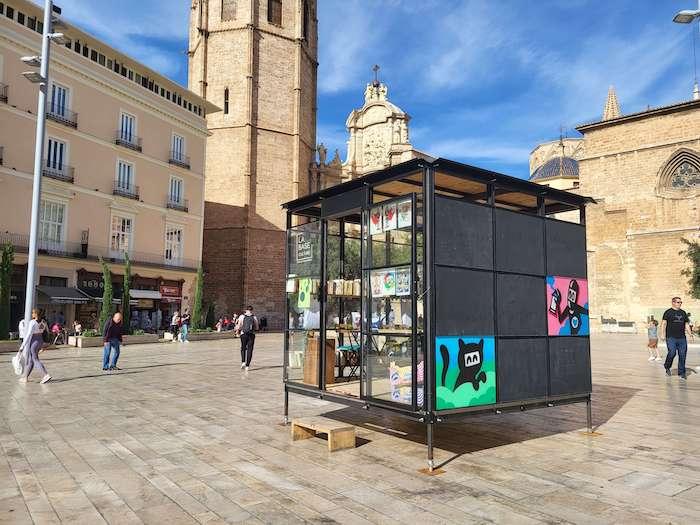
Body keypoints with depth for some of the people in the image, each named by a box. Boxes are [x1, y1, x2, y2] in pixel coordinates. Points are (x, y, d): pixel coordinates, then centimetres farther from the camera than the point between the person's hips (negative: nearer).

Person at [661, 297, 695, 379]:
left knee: (682, 355, 2)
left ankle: (681, 373, 10)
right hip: (671, 338, -5)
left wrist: (690, 334, 10)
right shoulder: (668, 312, 2)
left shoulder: (683, 313, 17)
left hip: (682, 338, 5)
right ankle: (667, 367, 11)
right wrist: (663, 334, -12)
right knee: (672, 353, -15)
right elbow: (663, 324, -2)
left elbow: (686, 324, 21)